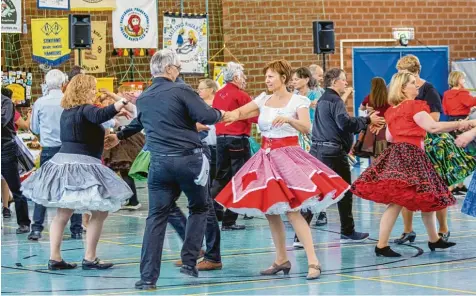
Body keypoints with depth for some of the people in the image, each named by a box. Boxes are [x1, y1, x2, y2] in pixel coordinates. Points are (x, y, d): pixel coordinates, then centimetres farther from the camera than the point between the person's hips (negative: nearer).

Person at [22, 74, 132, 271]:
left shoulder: (66, 112, 15)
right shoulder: (86, 110, -10)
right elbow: (100, 115, -32)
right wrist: (122, 103, -36)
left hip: (63, 162, 9)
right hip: (81, 165, -8)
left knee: (62, 214, 11)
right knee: (100, 212, 0)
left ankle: (54, 258, 9)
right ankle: (89, 258, -1)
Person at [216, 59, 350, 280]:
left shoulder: (297, 101, -5)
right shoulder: (263, 100, 9)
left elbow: (306, 128, -18)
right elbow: (239, 113, 4)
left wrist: (288, 119, -35)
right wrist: (224, 116, -16)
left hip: (288, 155, -6)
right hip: (266, 156, 6)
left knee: (291, 210, -16)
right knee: (269, 210, 8)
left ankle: (313, 262, -15)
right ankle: (281, 260, 19)